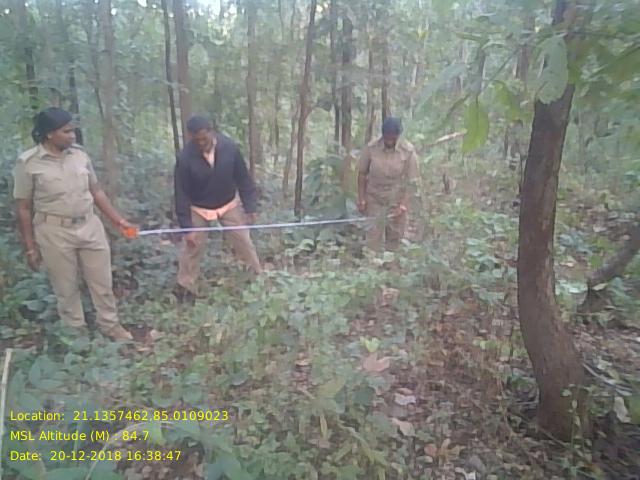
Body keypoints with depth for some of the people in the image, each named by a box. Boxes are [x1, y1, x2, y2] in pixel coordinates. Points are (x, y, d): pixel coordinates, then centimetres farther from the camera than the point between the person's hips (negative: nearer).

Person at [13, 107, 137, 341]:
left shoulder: (80, 154, 1)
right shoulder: (28, 162, -10)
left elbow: (96, 191, 8)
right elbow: (24, 208, -4)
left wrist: (119, 220, 6)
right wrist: (30, 247, -3)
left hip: (90, 227, 3)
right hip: (54, 233, -3)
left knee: (102, 282, 12)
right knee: (67, 288, 12)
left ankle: (110, 324, 31)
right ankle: (76, 333, 31)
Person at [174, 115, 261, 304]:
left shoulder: (229, 147, -21)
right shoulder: (185, 158, -26)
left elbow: (243, 178, -9)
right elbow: (182, 194, -19)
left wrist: (250, 206, -10)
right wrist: (187, 226, -20)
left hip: (229, 204, 2)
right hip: (198, 209, -1)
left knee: (243, 240, 8)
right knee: (192, 248, 5)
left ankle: (258, 277, 29)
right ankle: (186, 288, 25)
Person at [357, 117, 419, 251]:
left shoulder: (408, 151, -13)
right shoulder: (371, 148, -11)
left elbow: (411, 182, -10)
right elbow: (362, 174, -1)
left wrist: (403, 206, -16)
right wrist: (361, 199, -3)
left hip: (396, 202, 0)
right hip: (374, 200, 0)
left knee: (394, 240, 9)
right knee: (372, 239, 3)